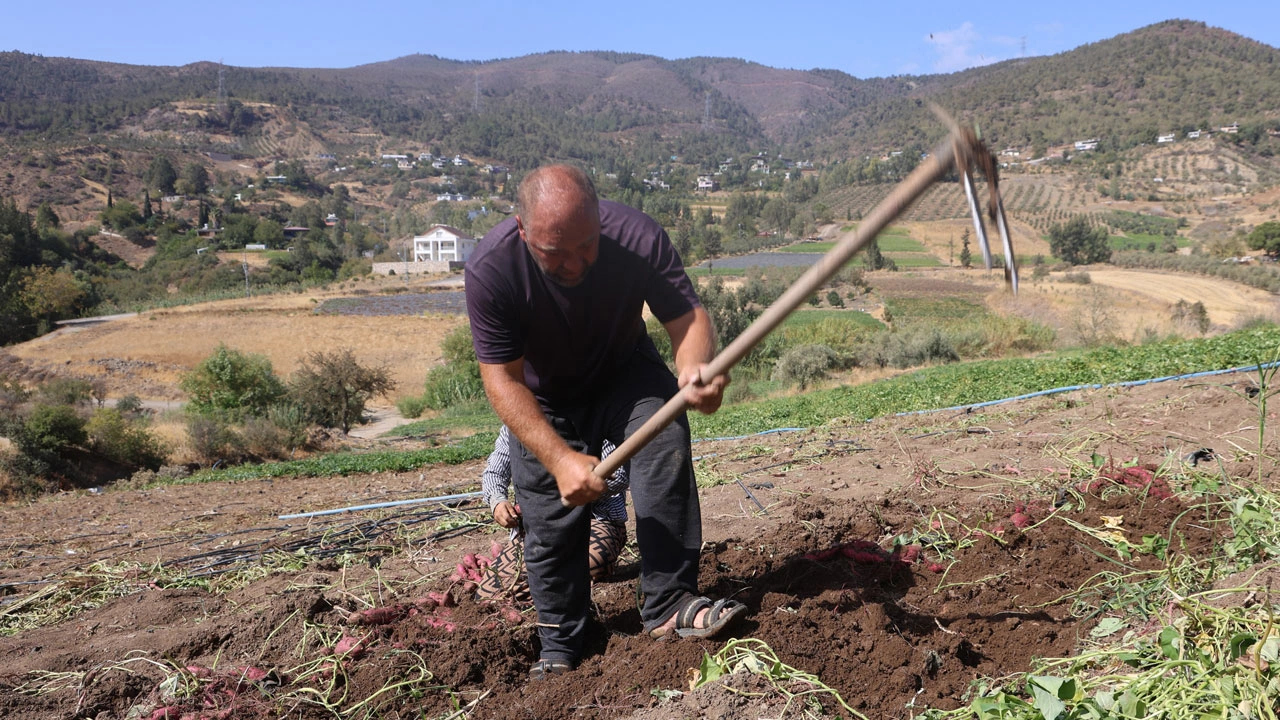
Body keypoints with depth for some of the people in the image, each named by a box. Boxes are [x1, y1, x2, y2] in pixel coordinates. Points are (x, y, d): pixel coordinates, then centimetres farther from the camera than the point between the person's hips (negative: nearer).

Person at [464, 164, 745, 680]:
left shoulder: (638, 238, -30)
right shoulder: (490, 270, -32)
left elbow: (689, 318, -28)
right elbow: (503, 379, -28)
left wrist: (695, 369, -52)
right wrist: (560, 458, -39)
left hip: (625, 373, 1)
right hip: (543, 400, 0)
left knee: (664, 436, -28)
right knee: (550, 525, -2)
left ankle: (668, 604, -22)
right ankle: (559, 647, 20)